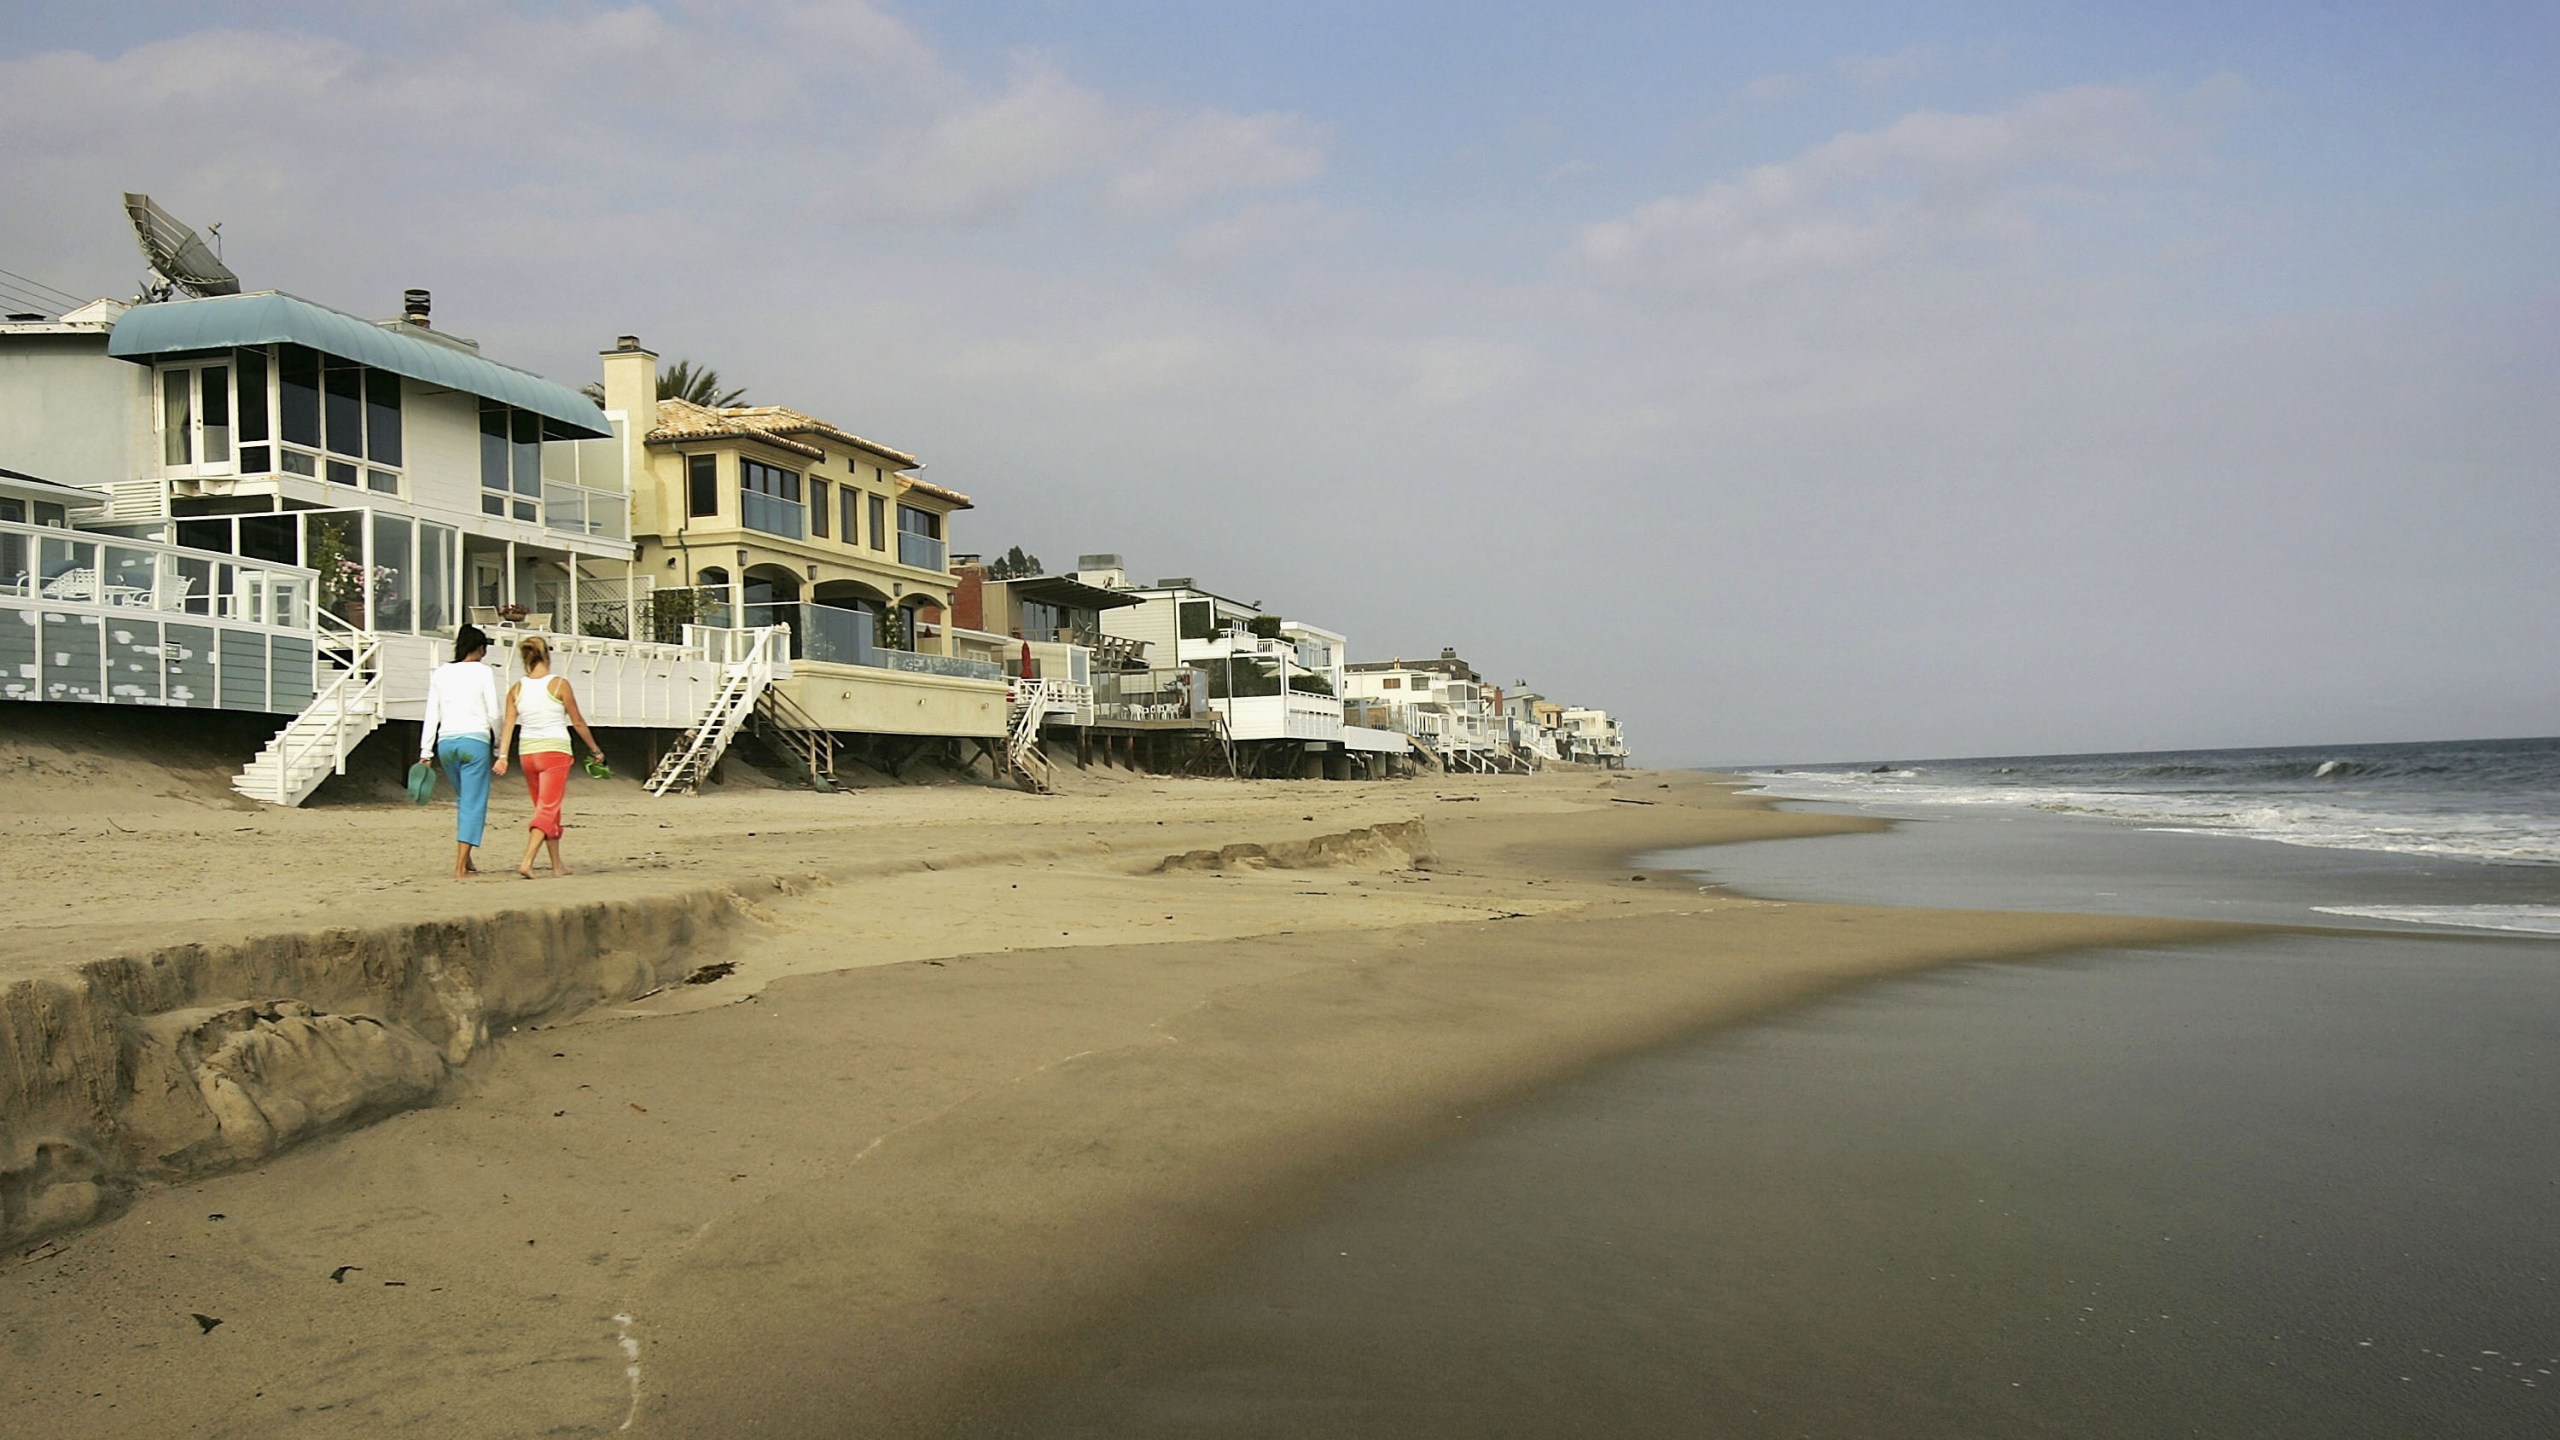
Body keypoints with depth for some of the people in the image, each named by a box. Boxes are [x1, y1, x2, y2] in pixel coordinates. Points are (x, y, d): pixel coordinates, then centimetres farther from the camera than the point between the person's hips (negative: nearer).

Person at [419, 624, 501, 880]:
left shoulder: (440, 673, 11)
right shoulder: (483, 672, -1)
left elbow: (432, 714, 8)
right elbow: (493, 714, -5)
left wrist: (425, 751, 9)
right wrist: (499, 745, 8)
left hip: (446, 742, 5)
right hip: (474, 741, -5)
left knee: (466, 800, 21)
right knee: (473, 802, -1)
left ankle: (465, 859, 21)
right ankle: (460, 865, -7)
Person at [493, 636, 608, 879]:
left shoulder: (516, 689, 4)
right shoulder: (559, 684, -6)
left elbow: (508, 724, -4)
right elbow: (578, 723, -1)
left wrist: (503, 756, -5)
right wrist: (595, 750, 10)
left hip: (528, 752, 5)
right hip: (555, 751, -5)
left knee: (547, 809, 16)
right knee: (547, 809, -6)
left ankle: (557, 866, 22)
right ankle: (527, 862, -22)